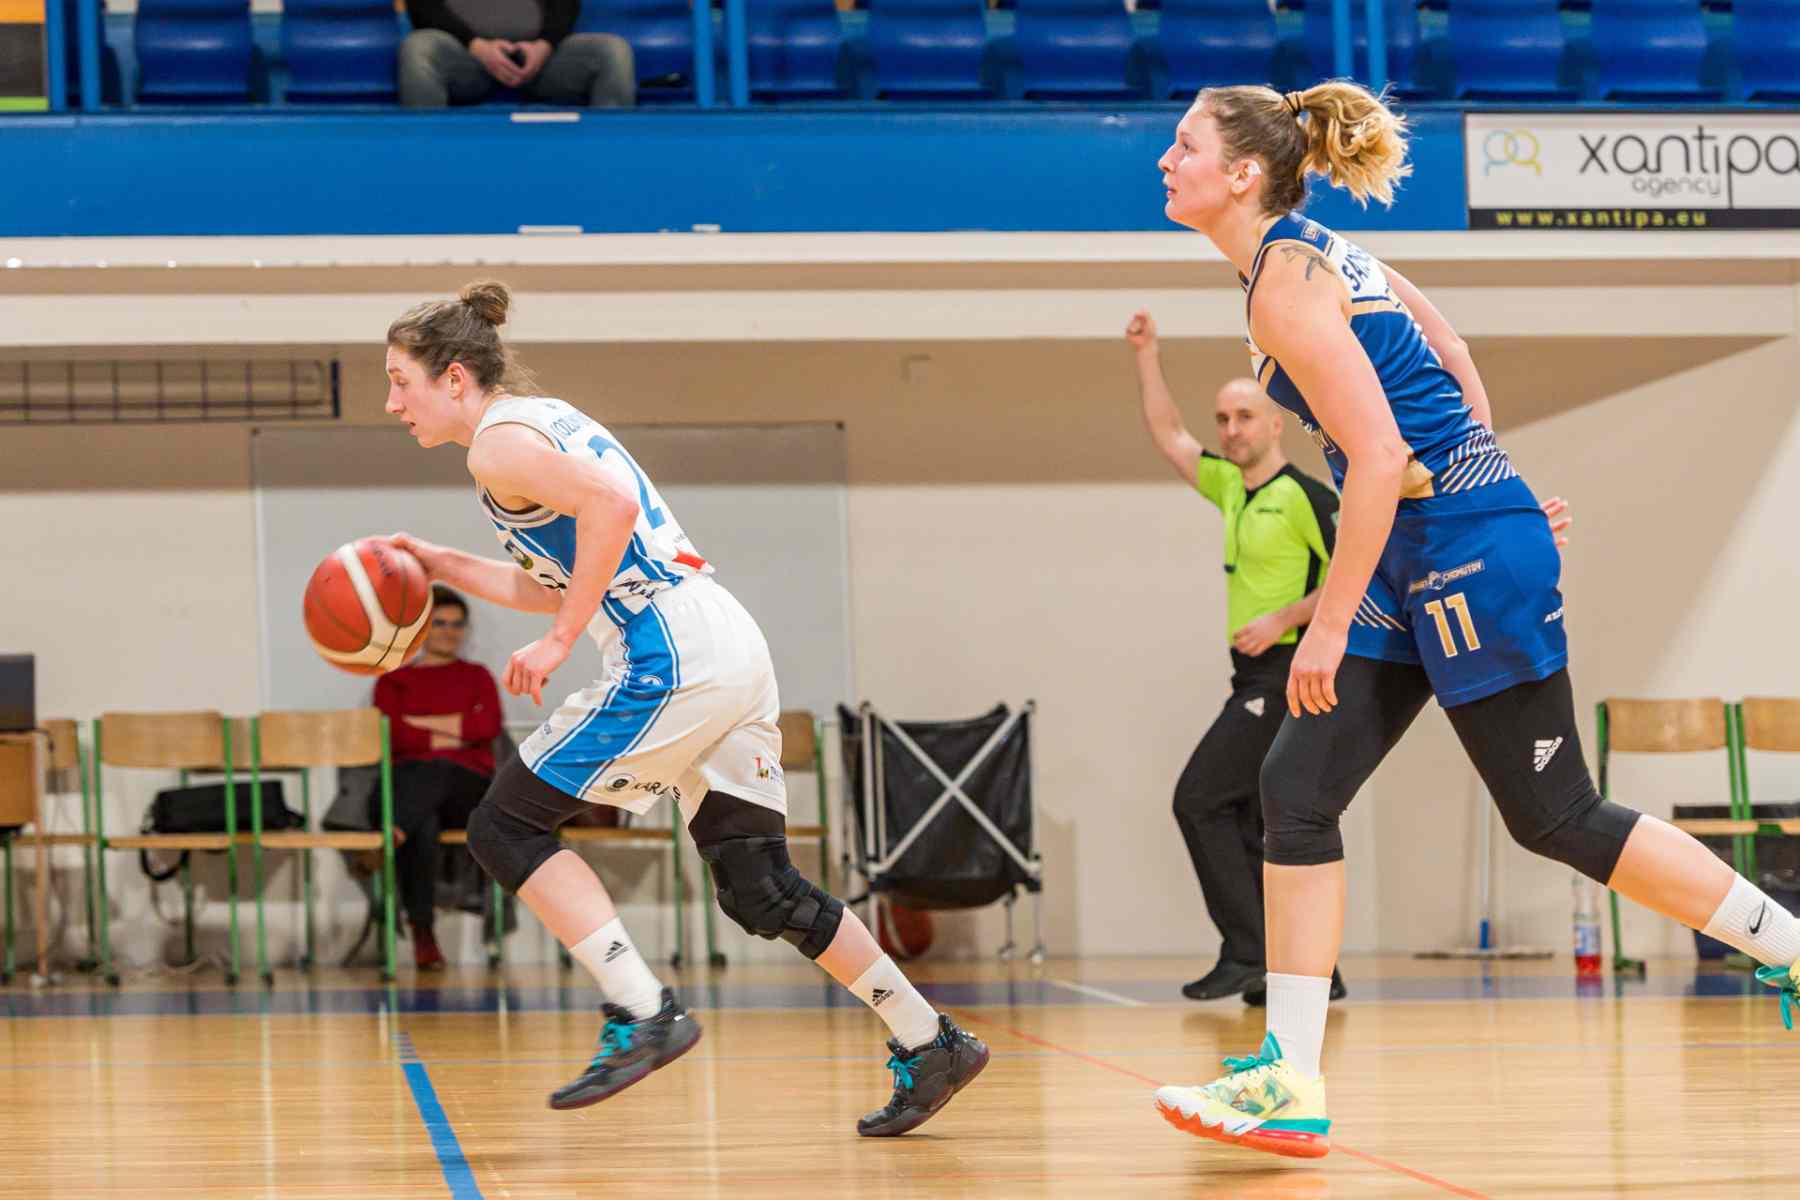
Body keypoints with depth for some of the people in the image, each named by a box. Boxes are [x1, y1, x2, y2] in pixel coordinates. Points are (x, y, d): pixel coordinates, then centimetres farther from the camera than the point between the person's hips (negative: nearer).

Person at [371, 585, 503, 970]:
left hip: (468, 790, 0)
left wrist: (422, 724, -1)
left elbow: (489, 726, 2)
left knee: (435, 772, -40)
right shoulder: (394, 680, 22)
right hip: (409, 784, 0)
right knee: (423, 827, -39)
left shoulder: (477, 676, 24)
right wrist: (448, 736, -2)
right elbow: (390, 733, 2)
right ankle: (422, 935, -49)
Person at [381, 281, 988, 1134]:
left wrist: (560, 642, -19)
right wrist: (442, 565, 25)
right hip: (733, 650, 10)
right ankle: (929, 1046, 16)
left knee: (505, 826, -1)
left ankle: (643, 1015, -10)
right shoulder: (548, 420, 23)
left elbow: (610, 506, -23)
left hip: (672, 660, -10)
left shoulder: (499, 443, -6)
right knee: (760, 892, 15)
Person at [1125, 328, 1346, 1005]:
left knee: (1199, 798, -13)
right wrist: (1147, 356, 18)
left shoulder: (1304, 496, -10)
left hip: (1286, 674, -9)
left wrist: (1284, 618, -20)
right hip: (1258, 677, 9)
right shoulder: (1233, 489, 14)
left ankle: (1246, 953, -13)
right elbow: (1168, 436, 25)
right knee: (1264, 828, 8)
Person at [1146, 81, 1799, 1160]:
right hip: (1416, 565, 10)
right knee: (1297, 786, 2)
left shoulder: (1285, 282, -16)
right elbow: (1452, 358, 21)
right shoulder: (1323, 252, 12)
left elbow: (1378, 457, -23)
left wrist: (1331, 626, -20)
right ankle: (1292, 1086, 0)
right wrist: (1483, 486, 24)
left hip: (1469, 551, -10)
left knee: (1557, 817, 0)